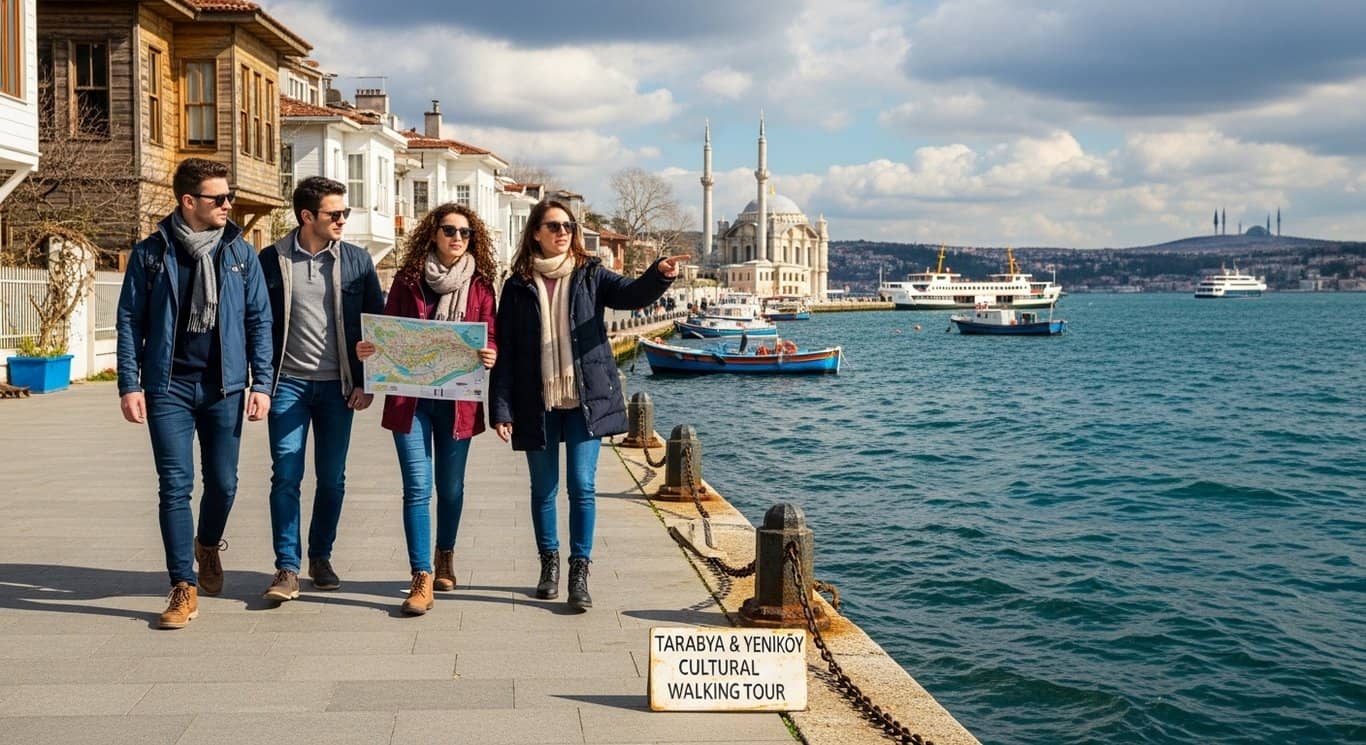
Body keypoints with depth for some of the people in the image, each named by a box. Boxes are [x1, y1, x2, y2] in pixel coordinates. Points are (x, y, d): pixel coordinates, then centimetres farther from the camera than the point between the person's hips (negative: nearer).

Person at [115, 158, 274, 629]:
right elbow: (129, 321, 2)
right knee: (175, 486, -3)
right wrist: (129, 386, -4)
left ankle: (208, 545, 40)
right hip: (169, 388, -2)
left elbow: (259, 320, 5)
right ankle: (184, 589, 4)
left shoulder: (240, 253, 4)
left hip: (224, 387, 2)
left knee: (223, 484, 9)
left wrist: (261, 383, -1)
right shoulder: (151, 253, 0)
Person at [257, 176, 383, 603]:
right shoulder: (272, 260, 0)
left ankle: (321, 558, 22)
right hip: (288, 383, -1)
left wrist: (367, 383, 1)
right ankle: (287, 568, 2)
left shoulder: (357, 261, 3)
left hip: (338, 386, 1)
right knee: (286, 476, -5)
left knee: (332, 479, 7)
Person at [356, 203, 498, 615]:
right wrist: (368, 349, -12)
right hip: (410, 398, -1)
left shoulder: (479, 285, 5)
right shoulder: (408, 279, 3)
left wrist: (489, 355, -18)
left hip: (458, 399, 1)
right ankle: (422, 579, -4)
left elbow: (490, 336, 4)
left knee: (451, 487, 13)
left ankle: (445, 557, 36)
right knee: (417, 487, -6)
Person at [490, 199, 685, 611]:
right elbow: (505, 353, 2)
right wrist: (501, 409, -5)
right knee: (543, 489, 10)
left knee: (582, 485, -5)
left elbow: (631, 294, -15)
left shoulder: (589, 275, 4)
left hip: (585, 400, -1)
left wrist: (660, 275, -37)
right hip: (537, 404, 1)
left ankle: (580, 571, 3)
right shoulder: (518, 286, 3)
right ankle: (549, 563, 26)